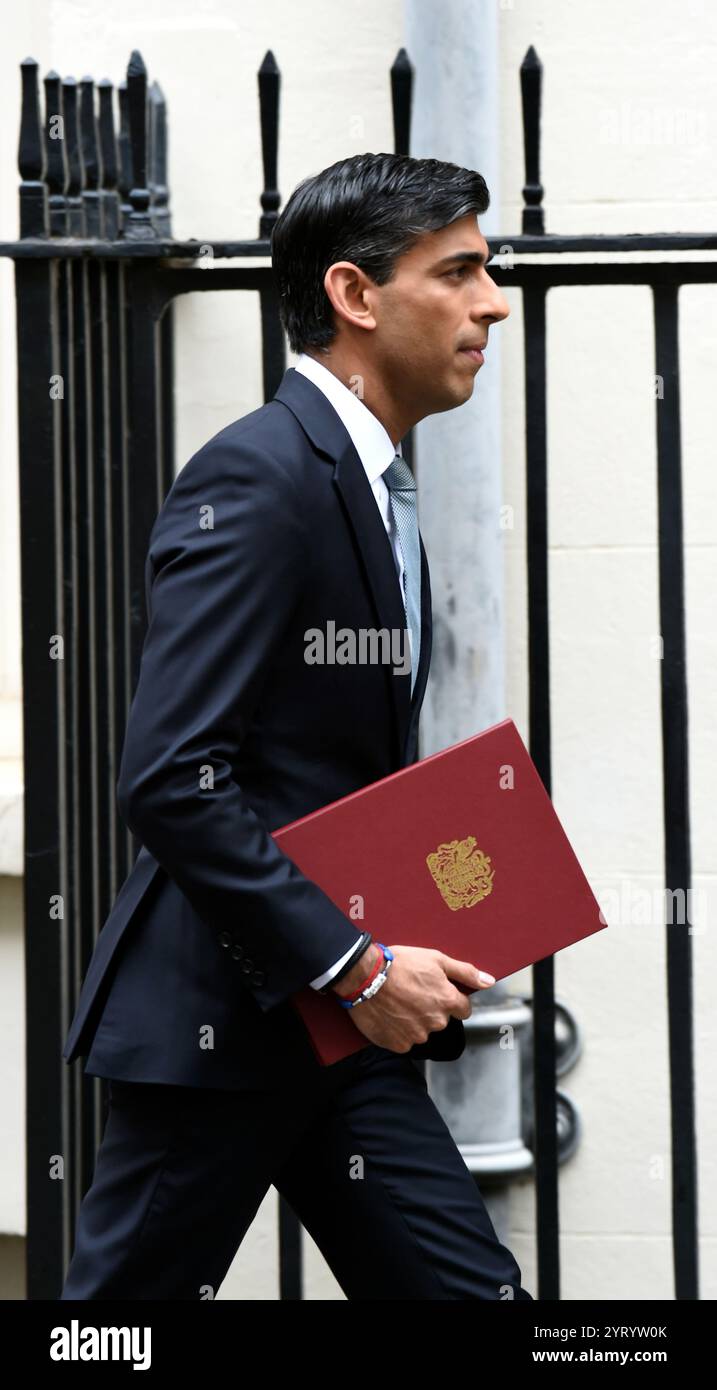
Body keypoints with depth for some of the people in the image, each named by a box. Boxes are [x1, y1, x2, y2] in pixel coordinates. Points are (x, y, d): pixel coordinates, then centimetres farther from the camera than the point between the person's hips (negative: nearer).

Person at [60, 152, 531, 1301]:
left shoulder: (373, 490, 16)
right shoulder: (256, 480, -16)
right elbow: (171, 779, -23)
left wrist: (414, 950, 5)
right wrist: (355, 967, -21)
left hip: (344, 1024, 9)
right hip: (216, 1020, -9)